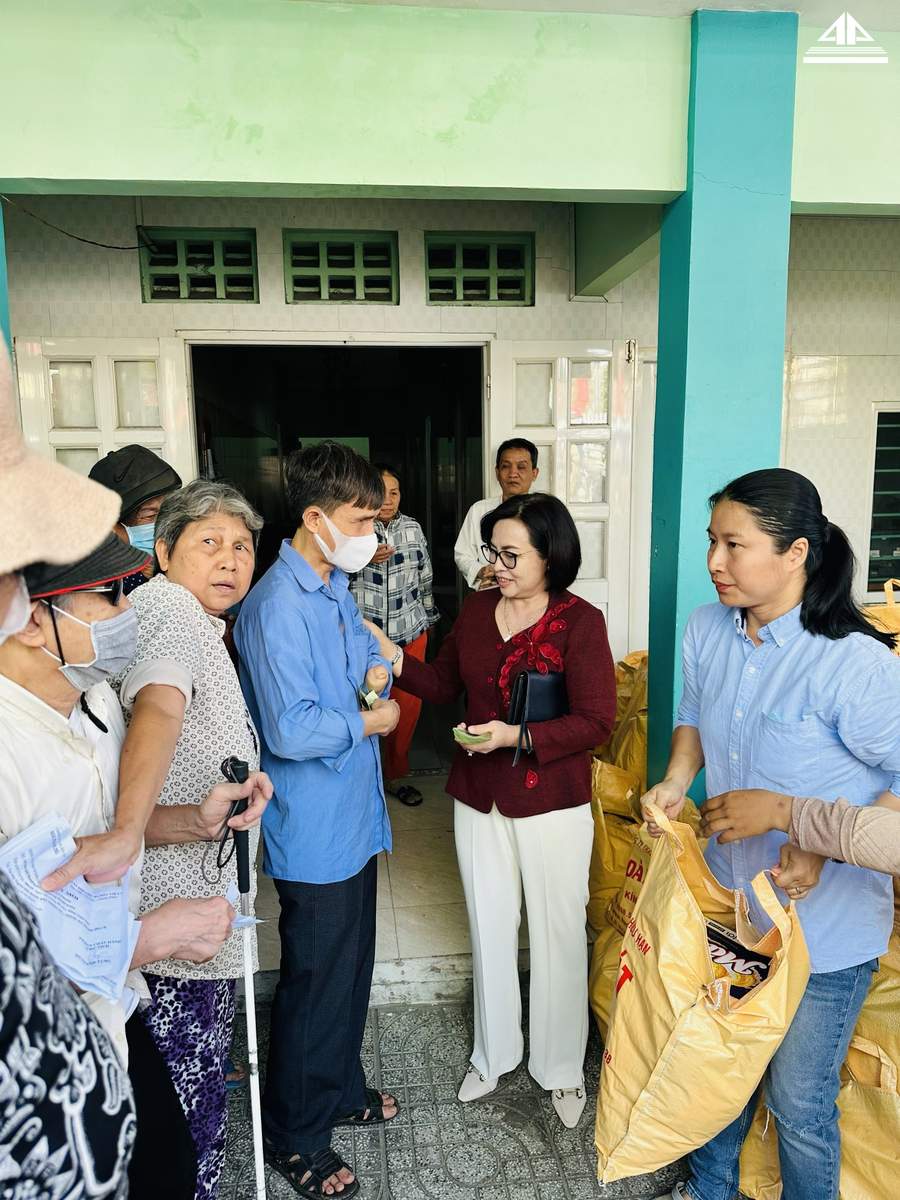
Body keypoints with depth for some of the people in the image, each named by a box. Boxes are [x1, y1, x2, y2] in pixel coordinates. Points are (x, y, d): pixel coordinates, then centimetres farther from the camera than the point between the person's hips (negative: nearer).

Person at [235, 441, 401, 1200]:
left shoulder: (338, 586, 5)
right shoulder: (278, 607, -25)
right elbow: (292, 730, -29)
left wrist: (376, 664, -1)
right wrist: (370, 721, -15)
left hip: (353, 817, 9)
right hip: (314, 831, -9)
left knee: (351, 966, 24)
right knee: (316, 981, 9)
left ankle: (340, 1091, 46)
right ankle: (294, 1138, 33)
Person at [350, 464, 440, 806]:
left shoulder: (412, 528, 7)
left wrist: (428, 617, 21)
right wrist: (364, 558, -18)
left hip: (410, 628, 4)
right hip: (366, 630, -3)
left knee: (409, 701, 6)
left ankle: (394, 774, 25)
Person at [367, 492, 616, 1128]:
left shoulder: (580, 621, -15)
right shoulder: (477, 608, 1)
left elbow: (596, 720, -17)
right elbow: (444, 683, 8)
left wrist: (517, 736, -26)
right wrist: (395, 658, -8)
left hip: (552, 804, -5)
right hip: (478, 797, 5)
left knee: (558, 934, 12)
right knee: (489, 929, 19)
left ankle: (563, 1068, 36)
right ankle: (494, 1054, 42)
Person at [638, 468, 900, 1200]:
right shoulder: (707, 630, -7)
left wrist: (824, 845, -28)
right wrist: (676, 780, -7)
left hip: (824, 929, -5)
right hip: (727, 899, 6)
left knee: (799, 1103, 14)